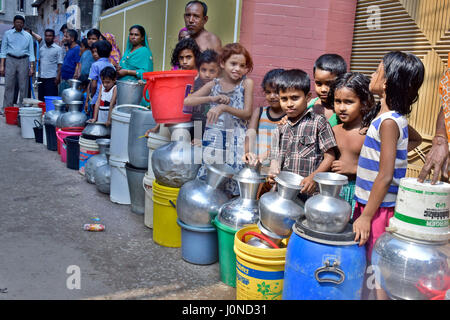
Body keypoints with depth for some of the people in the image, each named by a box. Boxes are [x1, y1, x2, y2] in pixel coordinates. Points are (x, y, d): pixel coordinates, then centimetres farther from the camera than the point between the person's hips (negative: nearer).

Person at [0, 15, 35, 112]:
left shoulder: (28, 36, 9)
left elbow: (31, 52, 8)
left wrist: (31, 67, -2)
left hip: (24, 61, 1)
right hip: (10, 60, -1)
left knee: (23, 86, -1)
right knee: (9, 85, -4)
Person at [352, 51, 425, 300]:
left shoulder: (388, 122, -20)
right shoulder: (395, 117, 8)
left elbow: (385, 176, -22)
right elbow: (414, 141, 23)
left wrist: (366, 216, -19)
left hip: (379, 209, -9)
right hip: (369, 203, 9)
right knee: (366, 268, 18)